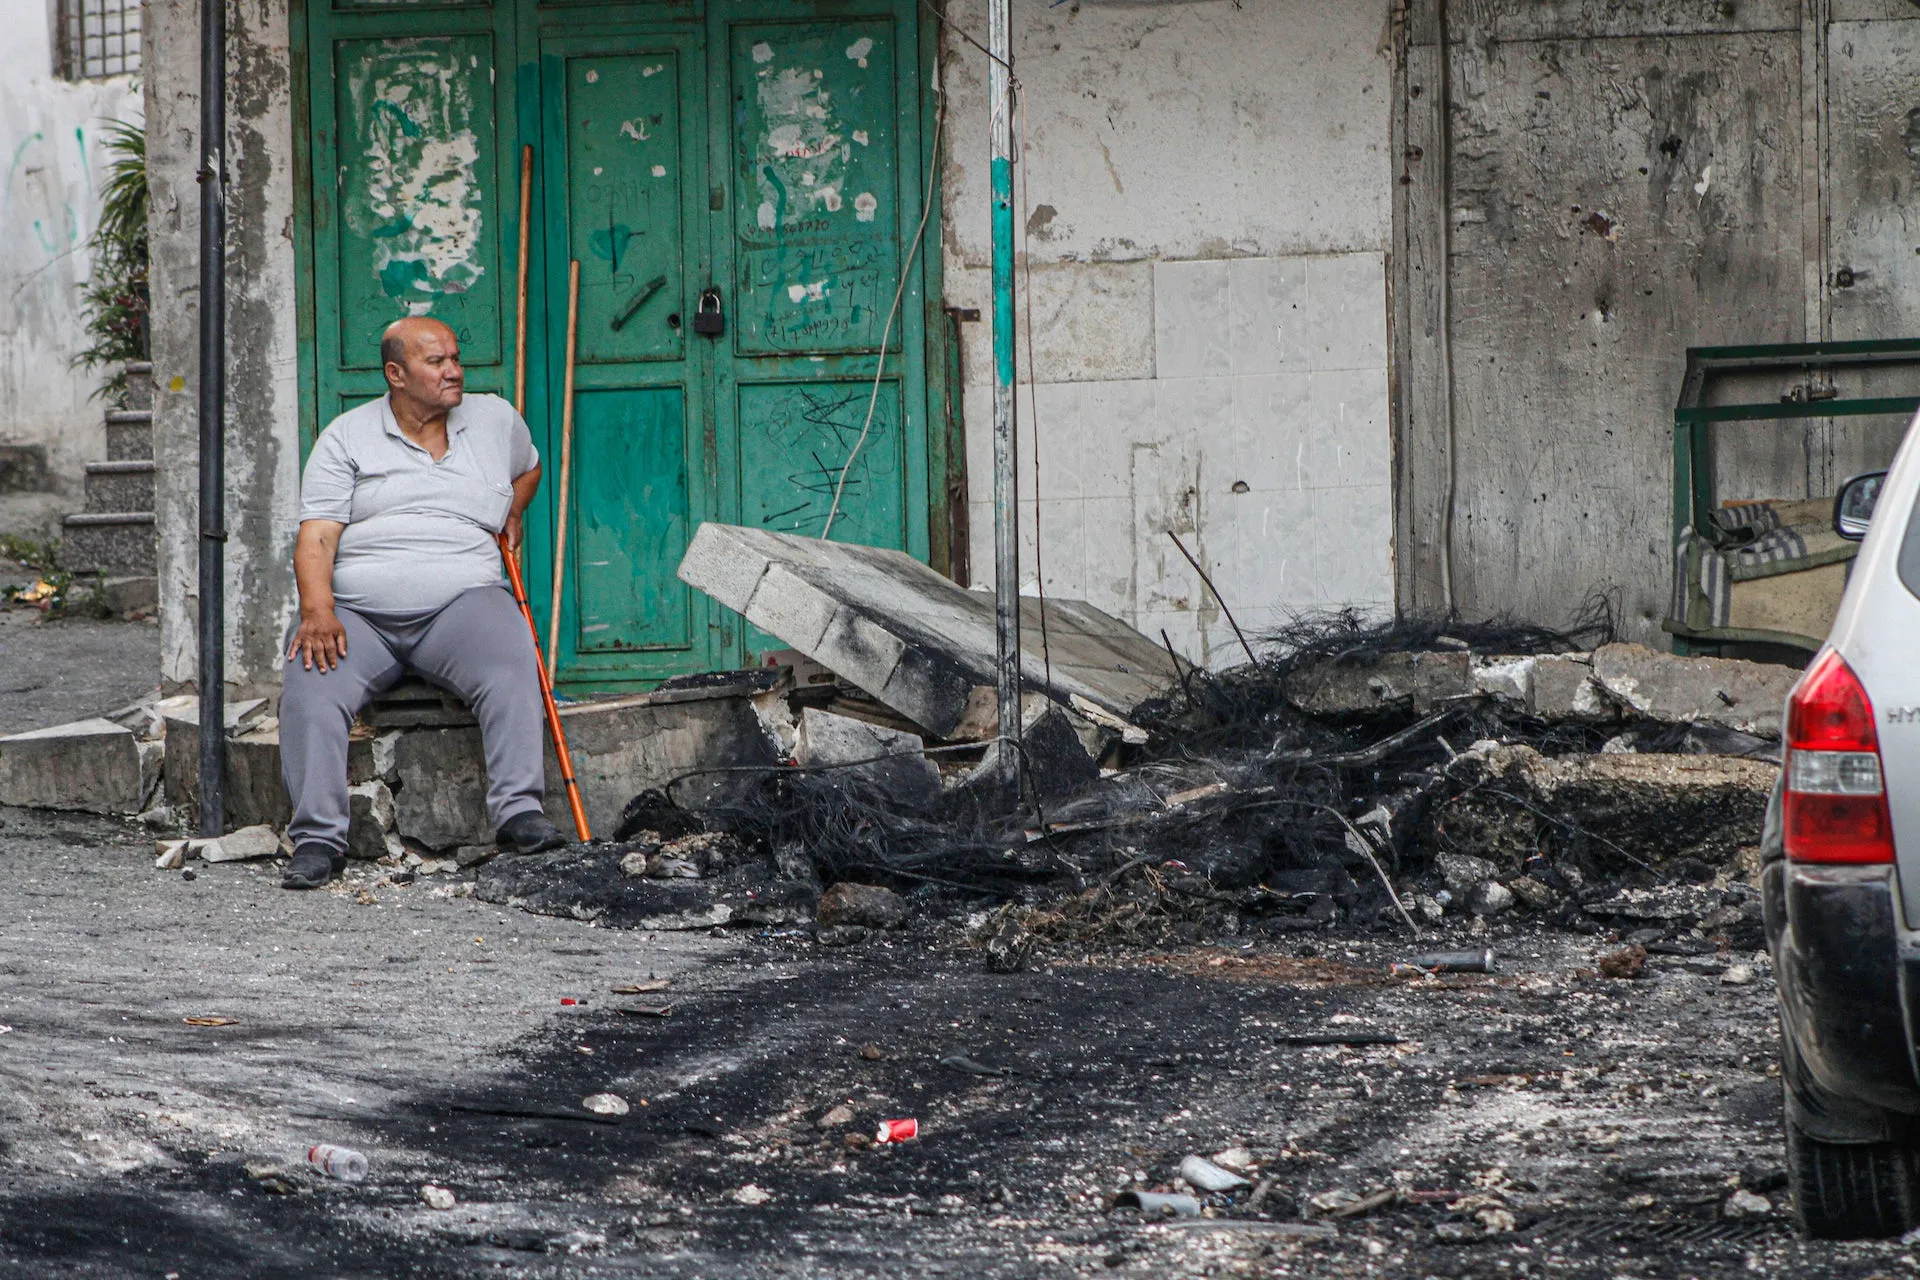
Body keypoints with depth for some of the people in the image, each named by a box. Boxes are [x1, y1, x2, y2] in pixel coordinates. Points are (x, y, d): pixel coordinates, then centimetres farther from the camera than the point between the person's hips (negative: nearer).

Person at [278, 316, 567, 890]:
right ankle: (318, 838, -27)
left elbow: (528, 467, 41)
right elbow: (316, 537, -3)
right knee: (310, 685, -30)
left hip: (461, 600, 1)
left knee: (510, 664, -32)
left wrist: (513, 510, 19)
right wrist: (317, 611, -20)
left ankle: (520, 812, -36)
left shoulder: (496, 419, 16)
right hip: (357, 610, -1)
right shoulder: (346, 437, 7)